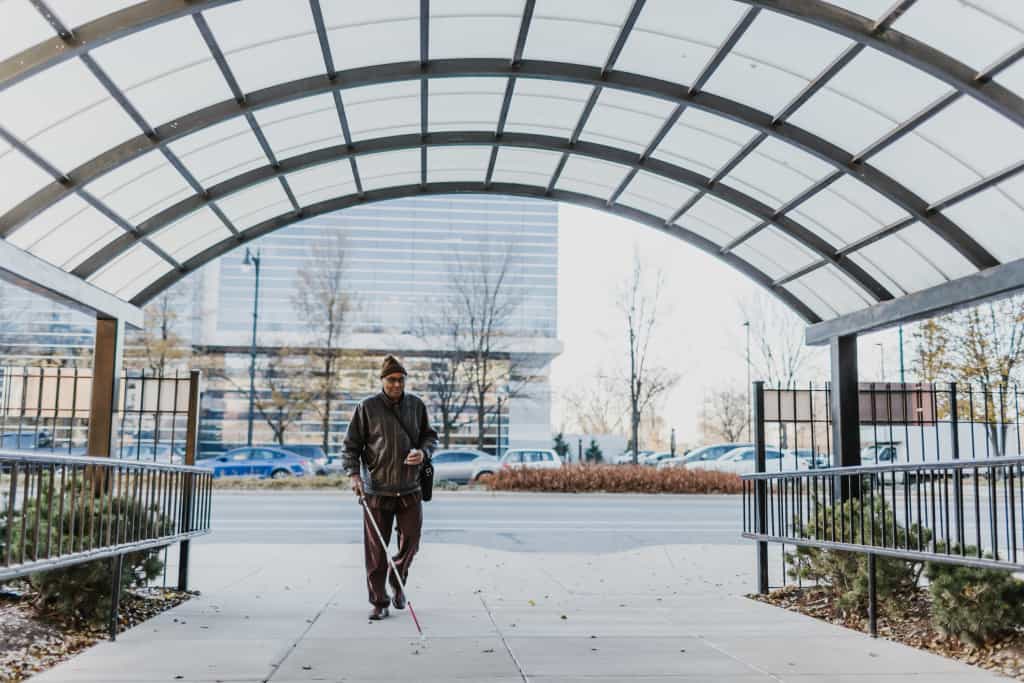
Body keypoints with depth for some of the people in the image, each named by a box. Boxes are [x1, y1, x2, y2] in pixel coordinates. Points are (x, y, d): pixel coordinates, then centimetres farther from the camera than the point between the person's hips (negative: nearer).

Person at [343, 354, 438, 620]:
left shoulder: (416, 405, 6)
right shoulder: (367, 407, -2)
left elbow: (429, 435, 16)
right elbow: (352, 444, 1)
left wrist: (423, 452, -5)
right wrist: (354, 473, -12)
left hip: (410, 489, 2)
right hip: (376, 490, -2)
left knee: (410, 542, 7)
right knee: (375, 550, 1)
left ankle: (398, 583, 35)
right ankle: (379, 602, 13)